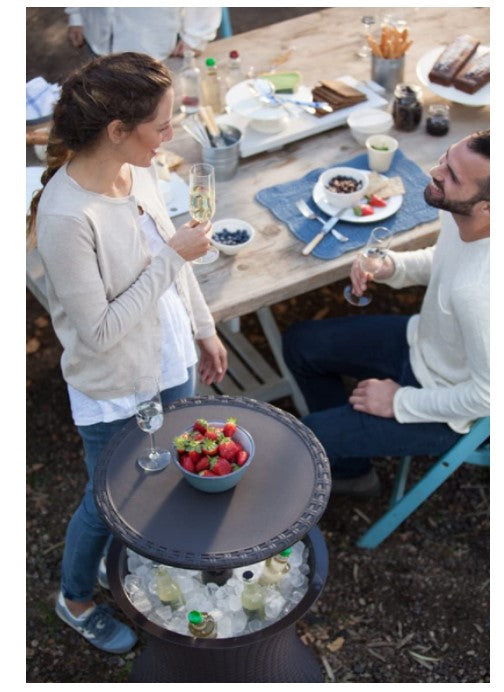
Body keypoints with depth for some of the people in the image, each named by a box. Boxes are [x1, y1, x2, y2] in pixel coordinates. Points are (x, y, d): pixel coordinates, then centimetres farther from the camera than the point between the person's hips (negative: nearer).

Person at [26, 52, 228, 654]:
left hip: (171, 367, 7)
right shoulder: (65, 216, -32)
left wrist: (204, 331, 14)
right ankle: (76, 601, 48)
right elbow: (100, 332, -28)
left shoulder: (138, 172, -7)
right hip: (114, 395, -7)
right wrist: (171, 257, -27)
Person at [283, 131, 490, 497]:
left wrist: (400, 402, -17)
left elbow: (487, 395, -29)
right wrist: (392, 266, -13)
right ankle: (349, 452, 32)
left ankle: (351, 471, 29)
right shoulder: (459, 215, -17)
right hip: (421, 337, 8)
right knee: (300, 343, 13)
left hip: (445, 409, -8)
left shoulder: (478, 289, -42)